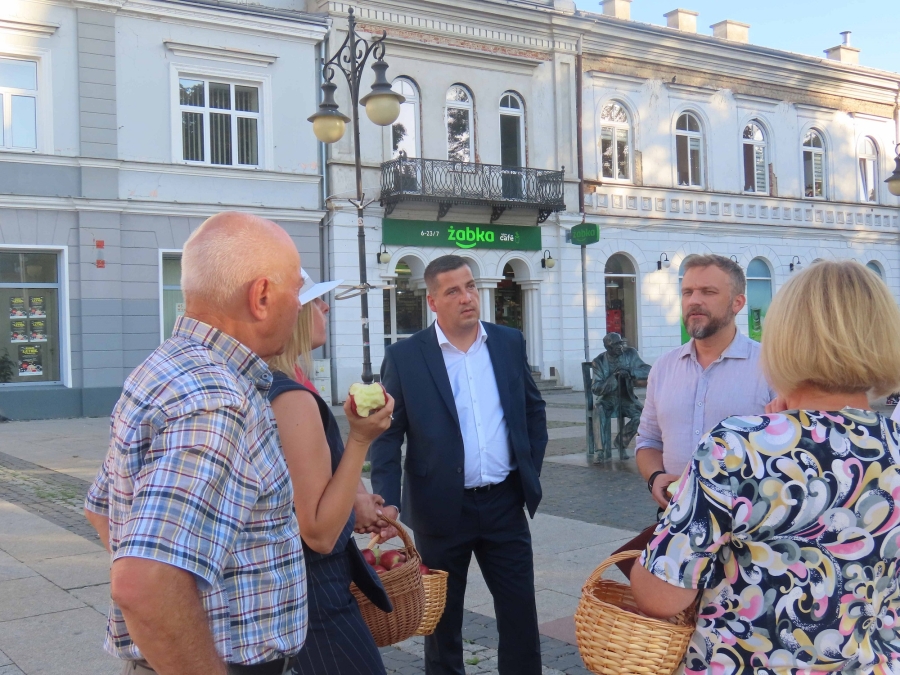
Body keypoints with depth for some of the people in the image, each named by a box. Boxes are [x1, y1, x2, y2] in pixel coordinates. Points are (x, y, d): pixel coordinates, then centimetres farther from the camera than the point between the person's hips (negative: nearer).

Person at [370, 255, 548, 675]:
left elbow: (534, 410, 15)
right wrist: (388, 506, -14)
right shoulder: (404, 357, -7)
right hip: (441, 509, -2)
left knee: (521, 615, 10)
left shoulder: (509, 343, 3)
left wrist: (532, 471, 9)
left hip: (504, 503, 3)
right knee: (442, 620, 14)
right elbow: (387, 436, -6)